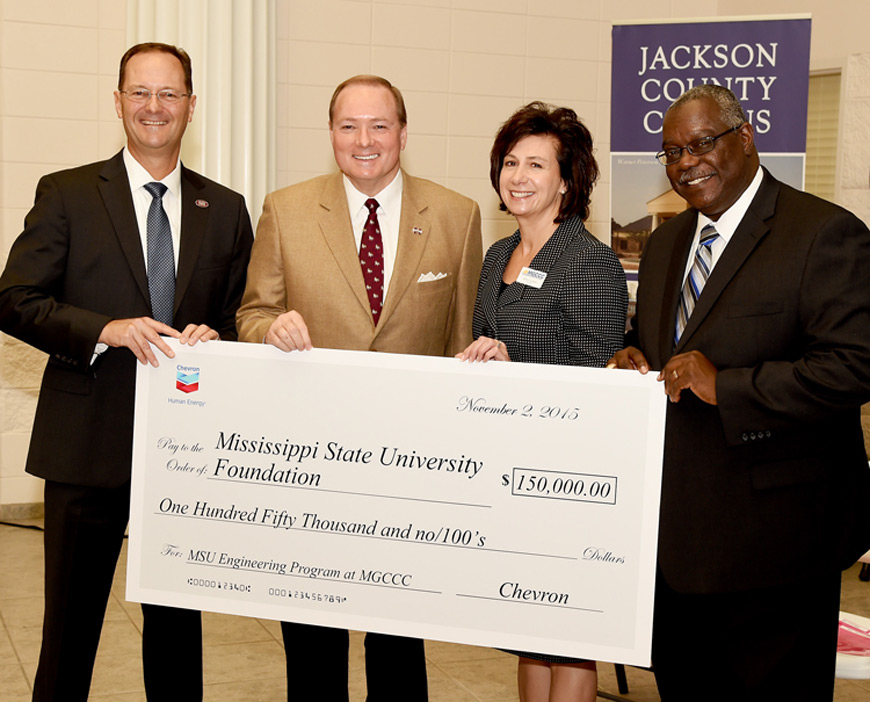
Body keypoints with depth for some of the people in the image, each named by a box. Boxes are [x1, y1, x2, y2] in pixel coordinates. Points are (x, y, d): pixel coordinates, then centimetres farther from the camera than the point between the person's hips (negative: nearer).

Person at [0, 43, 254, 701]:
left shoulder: (226, 210, 9)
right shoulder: (66, 194, 2)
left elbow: (242, 318, 12)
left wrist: (214, 338, -11)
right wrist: (105, 330, -19)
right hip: (89, 443, -2)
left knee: (179, 618, 13)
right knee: (72, 617, 5)